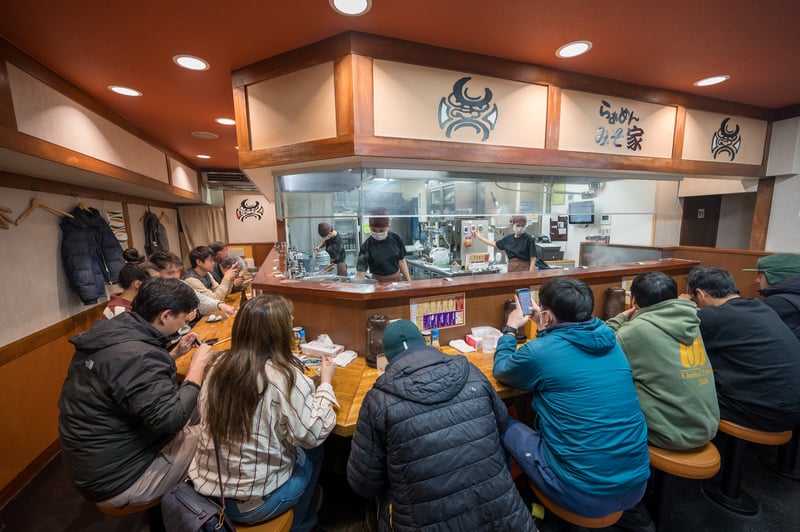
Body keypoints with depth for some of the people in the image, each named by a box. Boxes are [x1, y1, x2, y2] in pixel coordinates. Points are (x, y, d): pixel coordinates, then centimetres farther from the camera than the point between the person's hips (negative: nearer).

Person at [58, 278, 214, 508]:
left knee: (193, 426, 16)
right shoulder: (137, 355, -33)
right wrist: (197, 364, -23)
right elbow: (171, 419, -32)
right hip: (115, 480, -9)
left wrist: (175, 353, 2)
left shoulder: (109, 332, -4)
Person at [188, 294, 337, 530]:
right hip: (252, 504, -5)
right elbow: (313, 436, -17)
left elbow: (206, 416, 9)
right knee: (313, 453, 19)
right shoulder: (286, 377, -27)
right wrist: (325, 383, -7)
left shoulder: (220, 364, -9)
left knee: (299, 450, 24)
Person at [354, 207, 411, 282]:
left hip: (397, 280, 3)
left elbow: (401, 261, 5)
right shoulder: (366, 246, -16)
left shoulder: (396, 239, -7)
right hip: (379, 282, -3)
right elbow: (360, 274, -19)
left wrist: (409, 282, 7)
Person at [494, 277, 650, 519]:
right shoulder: (609, 341, -2)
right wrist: (546, 328, 27)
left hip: (585, 495, -6)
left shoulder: (539, 352, -19)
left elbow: (500, 370, 3)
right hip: (637, 483, 6)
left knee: (506, 427, 13)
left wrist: (510, 329, 15)